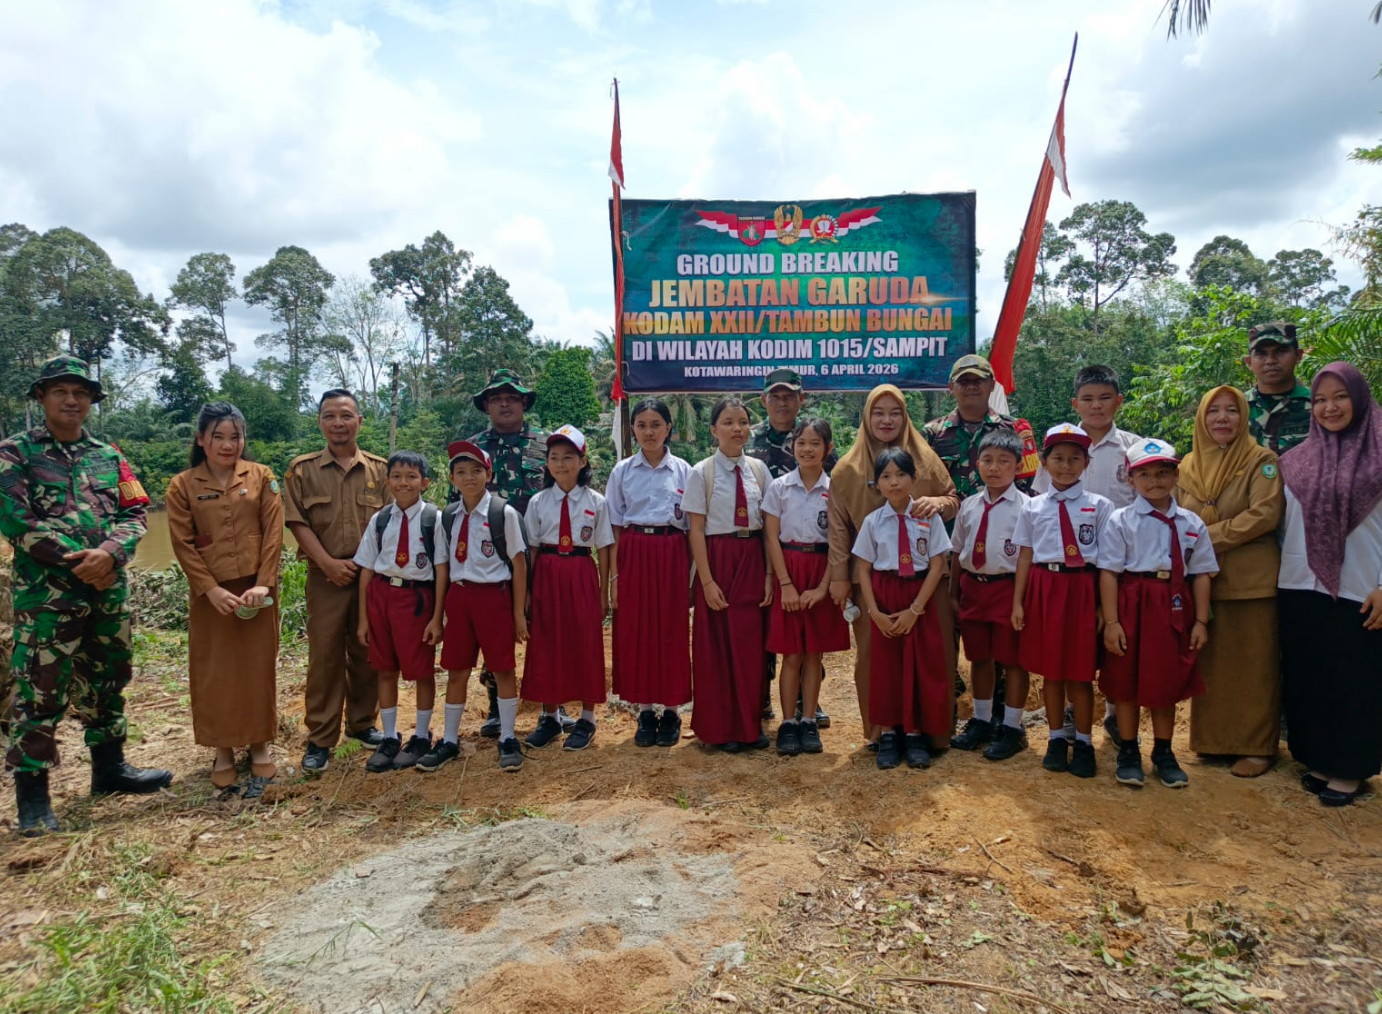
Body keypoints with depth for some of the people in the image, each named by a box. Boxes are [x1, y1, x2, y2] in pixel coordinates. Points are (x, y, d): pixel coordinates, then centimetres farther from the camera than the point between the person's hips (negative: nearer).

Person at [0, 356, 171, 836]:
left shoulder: (109, 456, 12)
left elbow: (134, 514, 5)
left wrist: (109, 553, -15)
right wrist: (77, 560, -15)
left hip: (109, 590, 5)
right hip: (46, 593, -4)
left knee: (105, 683, 15)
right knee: (39, 692, -2)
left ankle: (109, 768, 29)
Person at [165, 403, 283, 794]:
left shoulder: (262, 477, 1)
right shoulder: (181, 486, 0)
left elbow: (274, 533, -4)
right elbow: (183, 544, -3)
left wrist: (263, 584, -12)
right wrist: (211, 589, -13)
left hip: (257, 589, 0)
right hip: (211, 594, 0)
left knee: (258, 668, 7)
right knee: (214, 672, 7)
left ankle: (260, 745, 21)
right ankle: (223, 749, 21)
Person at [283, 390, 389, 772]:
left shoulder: (380, 469, 5)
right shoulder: (302, 469, 3)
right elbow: (298, 522, -3)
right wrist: (329, 563, -13)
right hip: (325, 578, -1)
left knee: (366, 653, 10)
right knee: (324, 656, 2)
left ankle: (362, 723, 26)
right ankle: (320, 739, 11)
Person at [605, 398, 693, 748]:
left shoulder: (683, 470, 3)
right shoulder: (622, 471, 4)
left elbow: (691, 525, 5)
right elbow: (614, 527, 4)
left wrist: (691, 572, 0)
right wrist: (614, 575, -3)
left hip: (671, 556, 0)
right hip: (634, 556, 1)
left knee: (672, 632, 3)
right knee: (635, 632, 3)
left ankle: (670, 711, 15)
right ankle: (644, 712, 15)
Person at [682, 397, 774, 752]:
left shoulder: (758, 469, 4)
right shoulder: (702, 473, -6)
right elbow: (696, 530, -7)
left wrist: (769, 574, -1)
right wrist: (707, 581, -12)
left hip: (752, 560, 3)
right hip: (717, 559, -3)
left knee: (751, 643, 8)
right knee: (716, 644, 5)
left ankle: (750, 725, 23)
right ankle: (719, 728, 21)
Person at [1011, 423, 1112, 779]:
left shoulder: (1098, 506, 0)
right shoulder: (1033, 507, 6)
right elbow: (1025, 555, 6)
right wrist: (1017, 602, 3)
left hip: (1082, 590, -2)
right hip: (1044, 589, 2)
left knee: (1080, 670, 5)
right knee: (1050, 668, 10)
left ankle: (1083, 743, 21)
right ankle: (1056, 739, 25)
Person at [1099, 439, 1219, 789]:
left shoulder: (1191, 523, 6)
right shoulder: (1121, 520, -4)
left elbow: (1201, 573, 7)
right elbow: (1109, 573, -8)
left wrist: (1201, 621, 3)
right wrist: (1111, 621, -13)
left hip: (1174, 607, 3)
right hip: (1133, 605, -3)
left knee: (1168, 681, 12)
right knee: (1127, 681, 6)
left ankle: (1163, 754, 28)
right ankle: (1128, 753, 21)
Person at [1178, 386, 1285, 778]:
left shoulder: (1262, 461, -3)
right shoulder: (1189, 466, 10)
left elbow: (1265, 514, -14)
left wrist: (1209, 536, -14)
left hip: (1250, 580, -4)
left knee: (1252, 666, 3)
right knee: (1208, 663, 9)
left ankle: (1256, 746, 14)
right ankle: (1211, 738, 21)